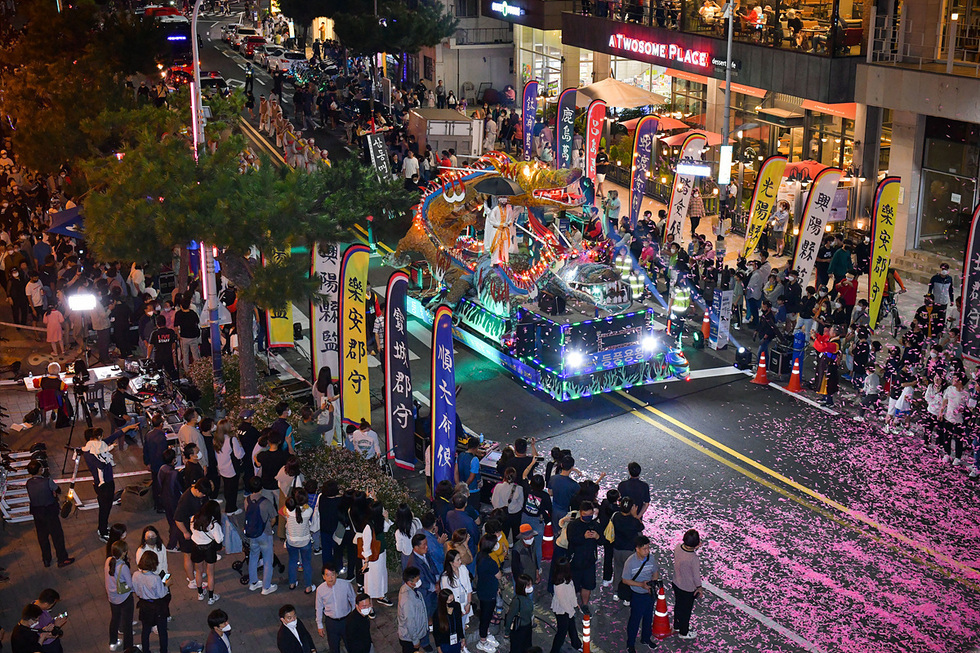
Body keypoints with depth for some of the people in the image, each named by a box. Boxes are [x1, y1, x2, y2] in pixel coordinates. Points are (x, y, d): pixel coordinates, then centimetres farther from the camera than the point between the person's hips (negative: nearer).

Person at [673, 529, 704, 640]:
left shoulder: (678, 547, -19)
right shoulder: (694, 559, -36)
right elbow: (696, 576, -21)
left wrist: (695, 548, -8)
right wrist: (699, 588, -4)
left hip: (676, 584, 6)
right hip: (688, 589, -6)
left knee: (678, 605, 29)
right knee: (686, 610, 18)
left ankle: (677, 625, 52)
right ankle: (683, 632, 40)